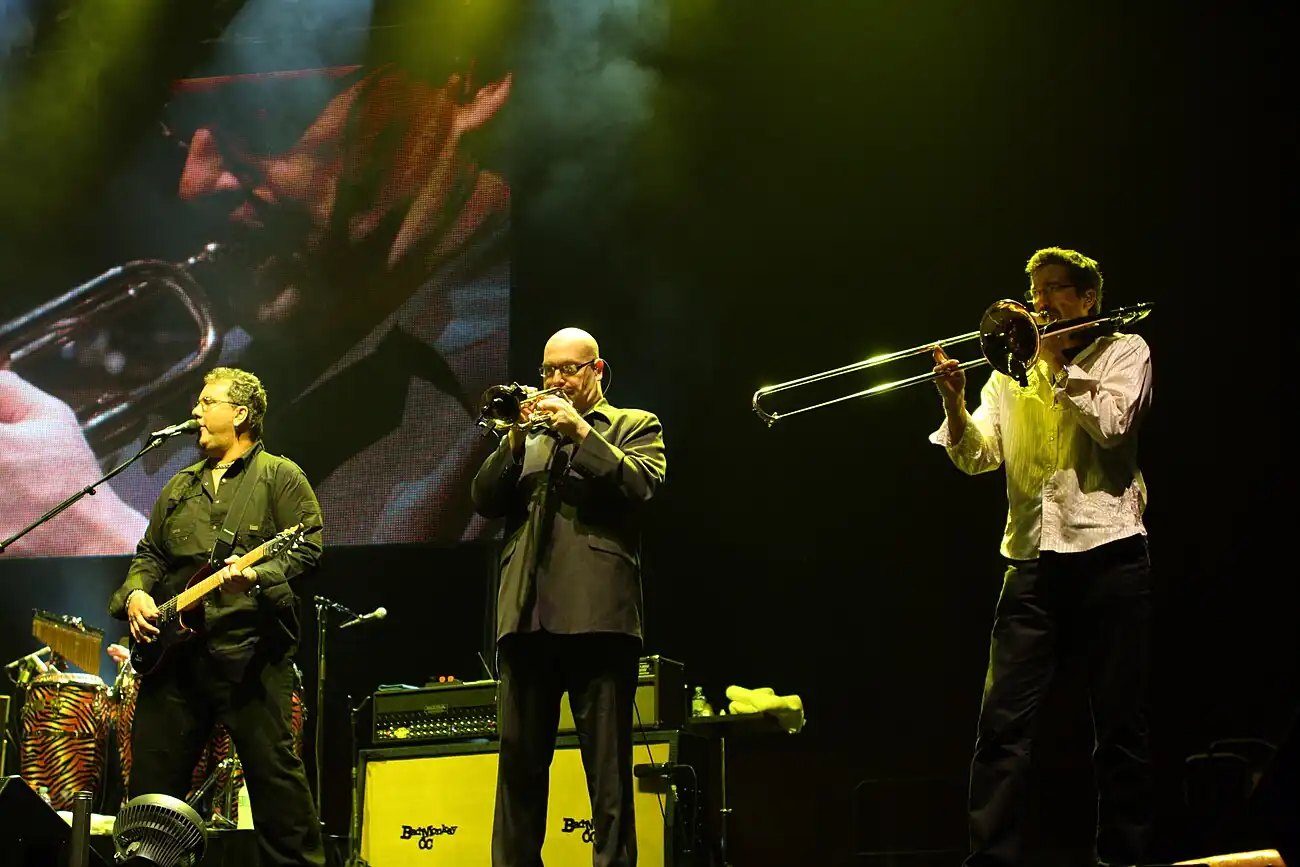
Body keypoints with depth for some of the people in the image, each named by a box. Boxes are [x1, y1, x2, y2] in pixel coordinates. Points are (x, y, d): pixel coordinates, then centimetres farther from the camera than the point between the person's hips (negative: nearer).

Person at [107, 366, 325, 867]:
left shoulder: (279, 477, 4)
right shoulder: (180, 488, 23)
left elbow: (308, 549, -5)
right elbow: (150, 554, 23)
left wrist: (259, 574, -21)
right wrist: (136, 592, 3)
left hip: (249, 651, -6)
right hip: (175, 652, 6)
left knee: (273, 770, -9)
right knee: (152, 773, 4)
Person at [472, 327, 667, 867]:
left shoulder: (634, 426, 12)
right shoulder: (531, 434, 23)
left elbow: (641, 485, -7)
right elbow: (485, 501, 12)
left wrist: (580, 431, -9)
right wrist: (515, 439, -2)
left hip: (596, 614, -4)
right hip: (527, 614, 4)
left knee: (608, 769, -4)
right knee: (519, 764, 4)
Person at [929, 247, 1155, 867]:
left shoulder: (1124, 351, 10)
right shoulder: (1011, 373, 19)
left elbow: (1112, 425, -8)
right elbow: (977, 456, 7)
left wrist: (1057, 362, -4)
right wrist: (954, 403, -11)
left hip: (1108, 552, -3)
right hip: (1033, 558, 3)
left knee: (1122, 723, 0)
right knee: (1002, 720, -8)